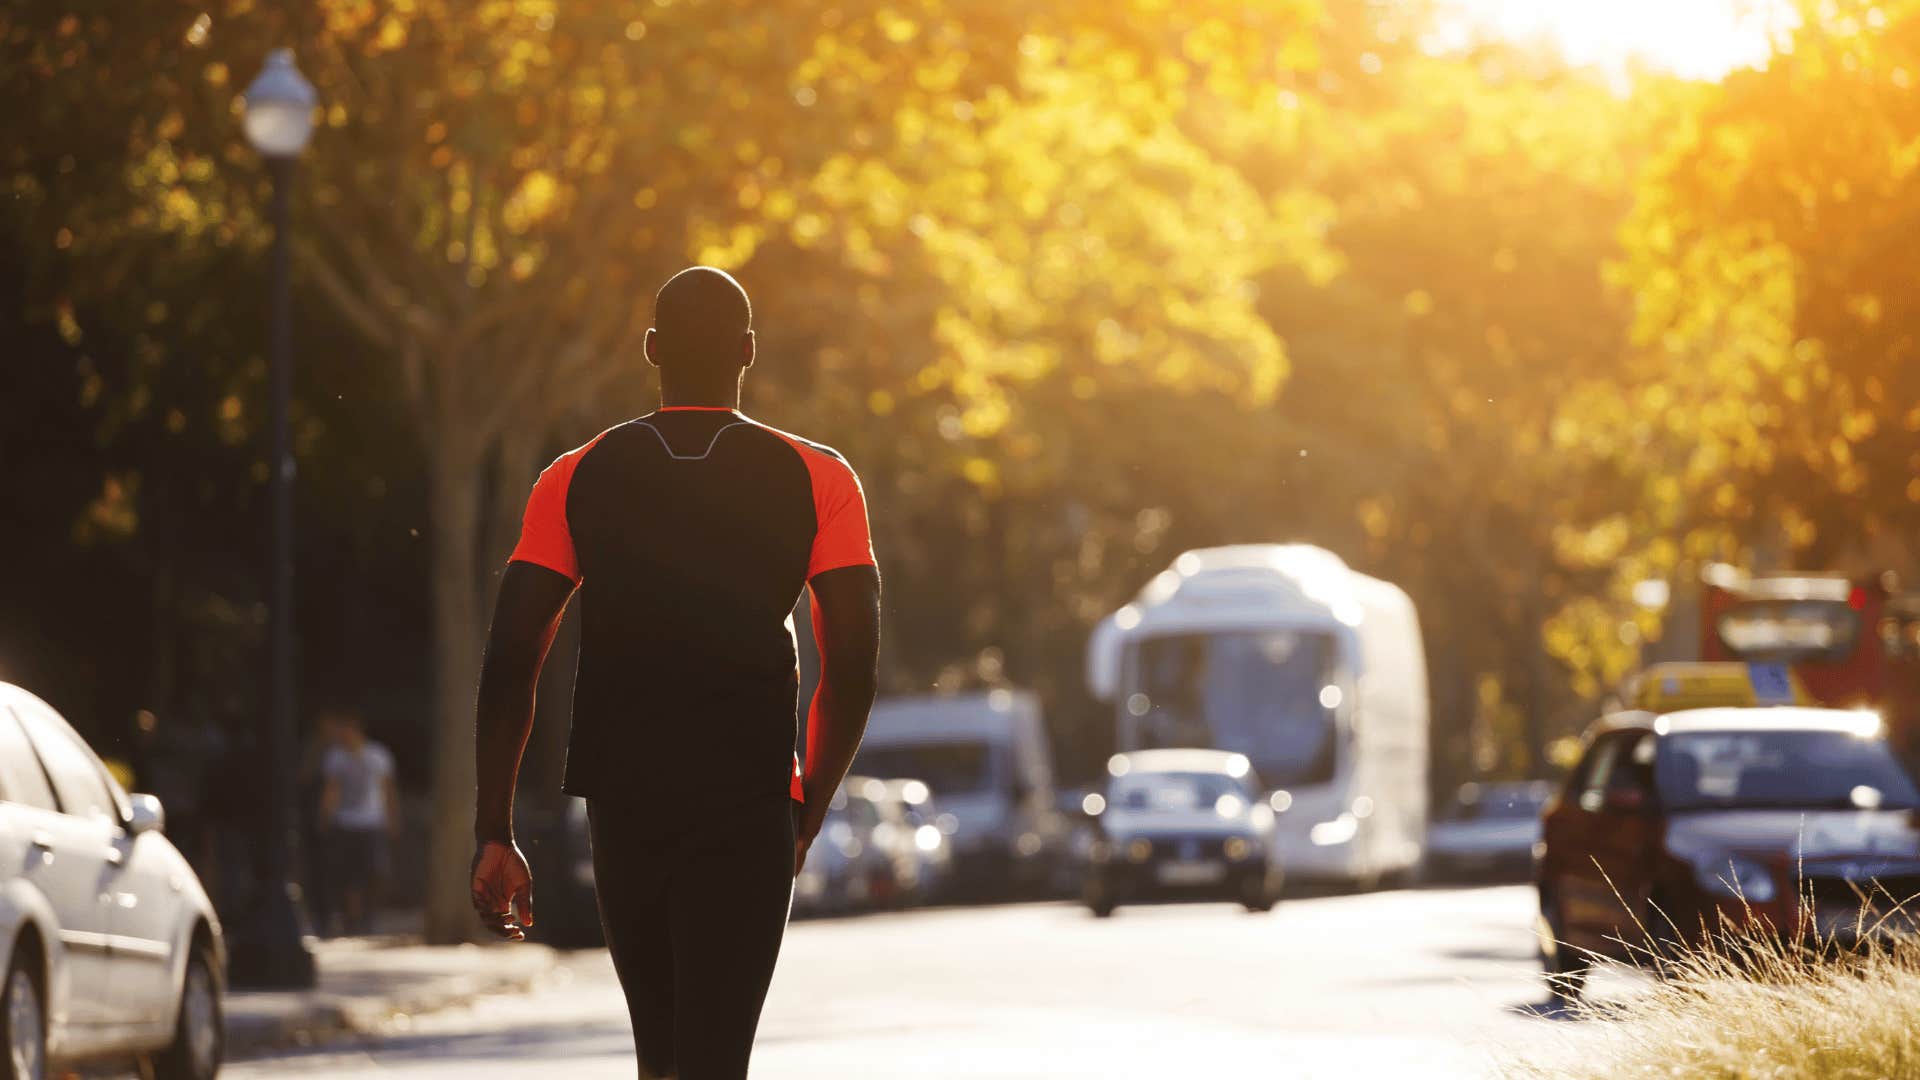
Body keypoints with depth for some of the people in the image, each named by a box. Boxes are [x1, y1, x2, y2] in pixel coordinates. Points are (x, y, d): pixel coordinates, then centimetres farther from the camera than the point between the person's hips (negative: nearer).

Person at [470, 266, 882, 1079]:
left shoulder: (575, 482, 5)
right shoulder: (816, 481, 0)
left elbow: (510, 664, -1)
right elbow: (853, 667, -3)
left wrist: (494, 837, 1)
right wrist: (808, 814, 10)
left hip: (621, 799, 3)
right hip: (747, 803, -3)